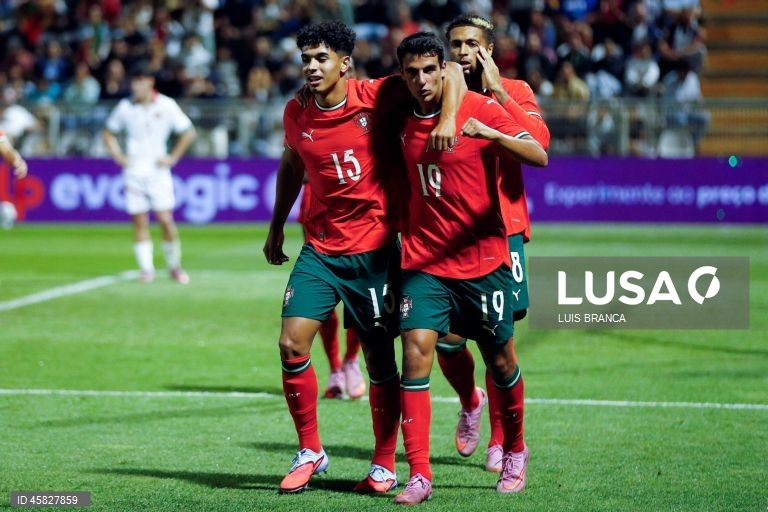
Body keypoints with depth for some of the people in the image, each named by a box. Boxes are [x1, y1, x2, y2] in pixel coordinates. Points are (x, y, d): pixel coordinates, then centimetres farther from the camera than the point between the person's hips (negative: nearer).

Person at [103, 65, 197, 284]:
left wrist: (172, 157, -1)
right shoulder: (125, 108, 4)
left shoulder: (166, 106, -2)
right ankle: (146, 268, 2)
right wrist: (119, 156, 5)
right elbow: (109, 133, 18)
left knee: (166, 219, -8)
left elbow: (188, 132, 5)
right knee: (139, 222, -2)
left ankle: (175, 266, 5)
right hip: (134, 170, 2)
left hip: (158, 169, -2)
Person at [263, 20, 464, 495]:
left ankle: (384, 466, 16)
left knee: (380, 359, 2)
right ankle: (310, 452, 9)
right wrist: (276, 227, 23)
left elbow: (449, 72, -11)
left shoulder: (377, 98, -12)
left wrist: (448, 117, -28)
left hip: (374, 250, -3)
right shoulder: (296, 114, 0)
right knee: (292, 344, -9)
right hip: (320, 250, 3)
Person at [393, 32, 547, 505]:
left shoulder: (480, 109, -9)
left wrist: (492, 134, -34)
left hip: (484, 259, -2)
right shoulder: (403, 120, 4)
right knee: (416, 352, -13)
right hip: (424, 258, 2)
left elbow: (539, 156, -19)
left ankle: (513, 450, 34)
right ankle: (419, 476, -12)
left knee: (501, 361, 8)